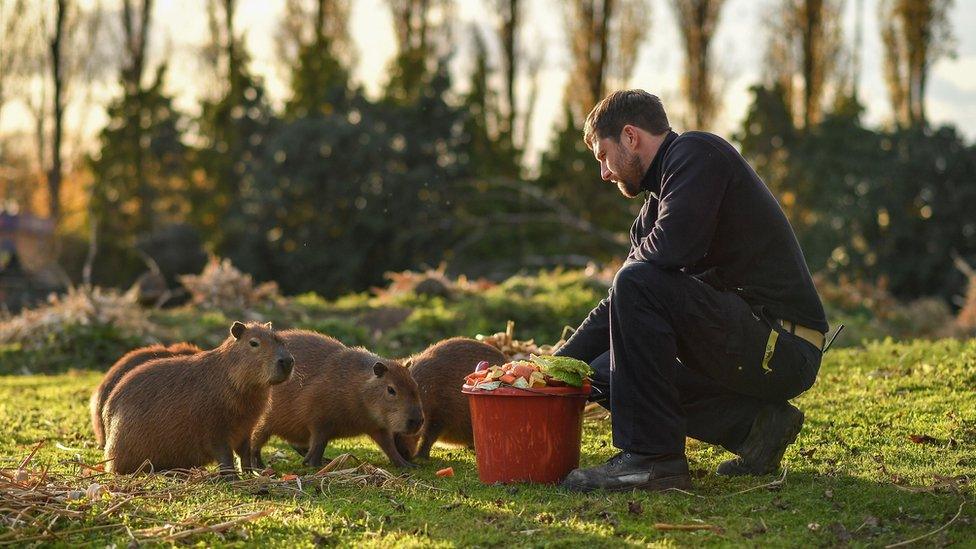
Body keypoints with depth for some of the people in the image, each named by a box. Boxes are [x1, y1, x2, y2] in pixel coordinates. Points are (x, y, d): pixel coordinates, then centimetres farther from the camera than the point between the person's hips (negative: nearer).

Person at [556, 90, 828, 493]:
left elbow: (673, 245, -26)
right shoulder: (658, 199, 19)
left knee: (639, 284, -22)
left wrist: (638, 257, -2)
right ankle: (754, 424, 5)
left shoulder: (696, 153, -8)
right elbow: (619, 307, 22)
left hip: (783, 349, -10)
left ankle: (652, 457, -18)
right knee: (605, 373, 11)